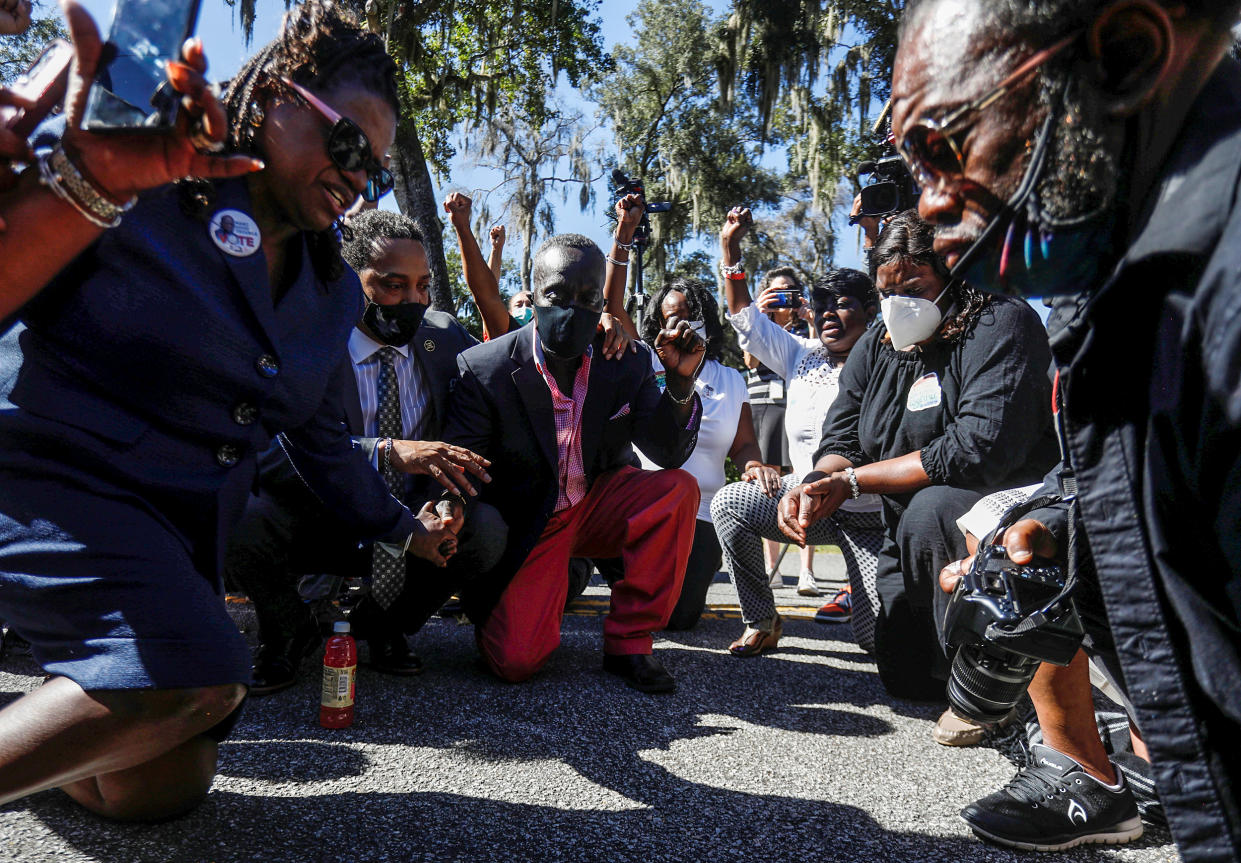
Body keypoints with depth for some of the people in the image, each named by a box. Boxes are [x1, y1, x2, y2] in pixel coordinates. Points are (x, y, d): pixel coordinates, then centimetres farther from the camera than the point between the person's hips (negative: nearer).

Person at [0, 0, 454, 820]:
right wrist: (86, 177, -36)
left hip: (177, 537, 7)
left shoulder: (335, 290, 10)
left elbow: (318, 434, 20)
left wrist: (401, 528, 27)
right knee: (202, 672, -33)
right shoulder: (147, 184, -8)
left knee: (166, 791, 11)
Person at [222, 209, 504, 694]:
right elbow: (270, 452, -28)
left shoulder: (445, 336, -2)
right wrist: (389, 451, -43)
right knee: (234, 520, -32)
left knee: (486, 530, -27)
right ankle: (290, 632, 3)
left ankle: (383, 624, 3)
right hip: (317, 524, -2)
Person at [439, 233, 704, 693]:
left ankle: (628, 640, -10)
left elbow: (668, 454, -9)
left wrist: (680, 383, -27)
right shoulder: (483, 370, -16)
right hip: (526, 524, -3)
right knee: (516, 660, -21)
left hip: (599, 508, 3)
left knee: (678, 489, -25)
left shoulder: (628, 362, -7)